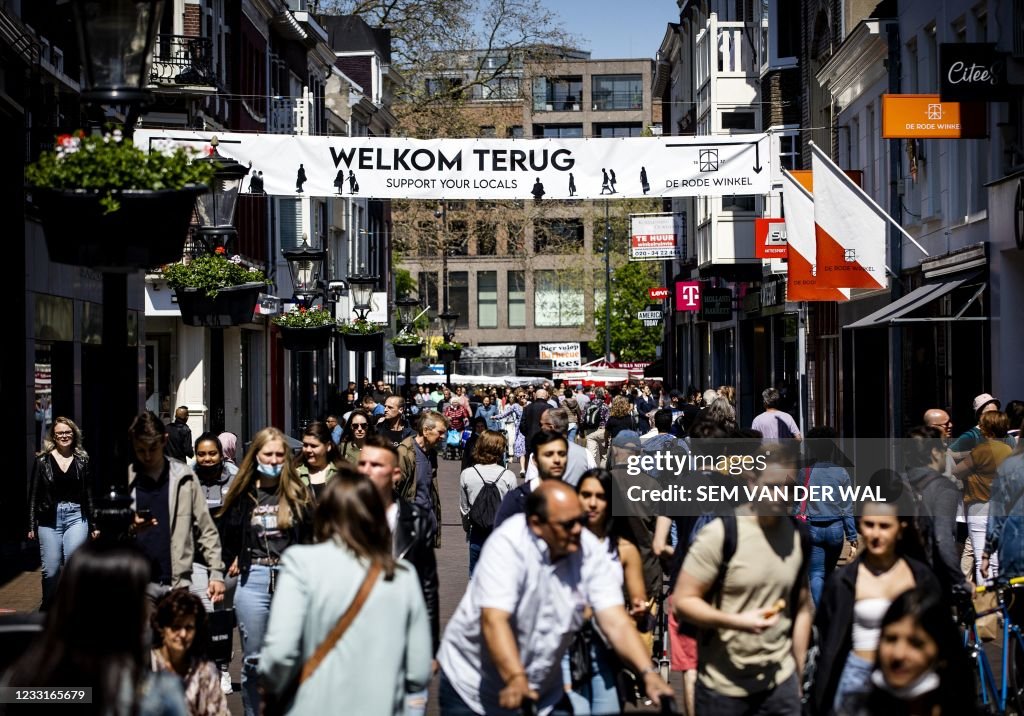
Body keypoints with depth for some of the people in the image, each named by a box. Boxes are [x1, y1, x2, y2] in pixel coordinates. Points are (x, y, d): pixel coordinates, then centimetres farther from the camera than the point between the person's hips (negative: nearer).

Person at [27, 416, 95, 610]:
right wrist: (31, 525, 1)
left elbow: (89, 494, 10)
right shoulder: (42, 460, 3)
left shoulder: (82, 460, 7)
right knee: (51, 571, 1)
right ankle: (47, 611, 20)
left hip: (76, 517, 1)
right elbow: (33, 494, 4)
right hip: (49, 519, -1)